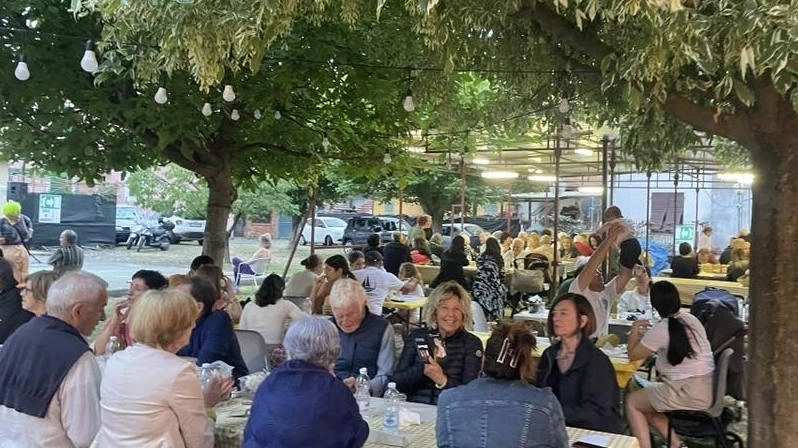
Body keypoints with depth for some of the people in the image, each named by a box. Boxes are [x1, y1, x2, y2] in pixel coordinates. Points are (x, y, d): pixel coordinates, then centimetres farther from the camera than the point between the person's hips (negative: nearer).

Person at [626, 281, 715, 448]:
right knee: (646, 402, 23)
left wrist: (634, 330, 8)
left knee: (632, 401, 6)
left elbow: (633, 354, -5)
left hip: (689, 394, -8)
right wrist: (645, 338, 19)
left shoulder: (662, 329, -15)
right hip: (707, 389, 8)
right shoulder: (691, 320, 8)